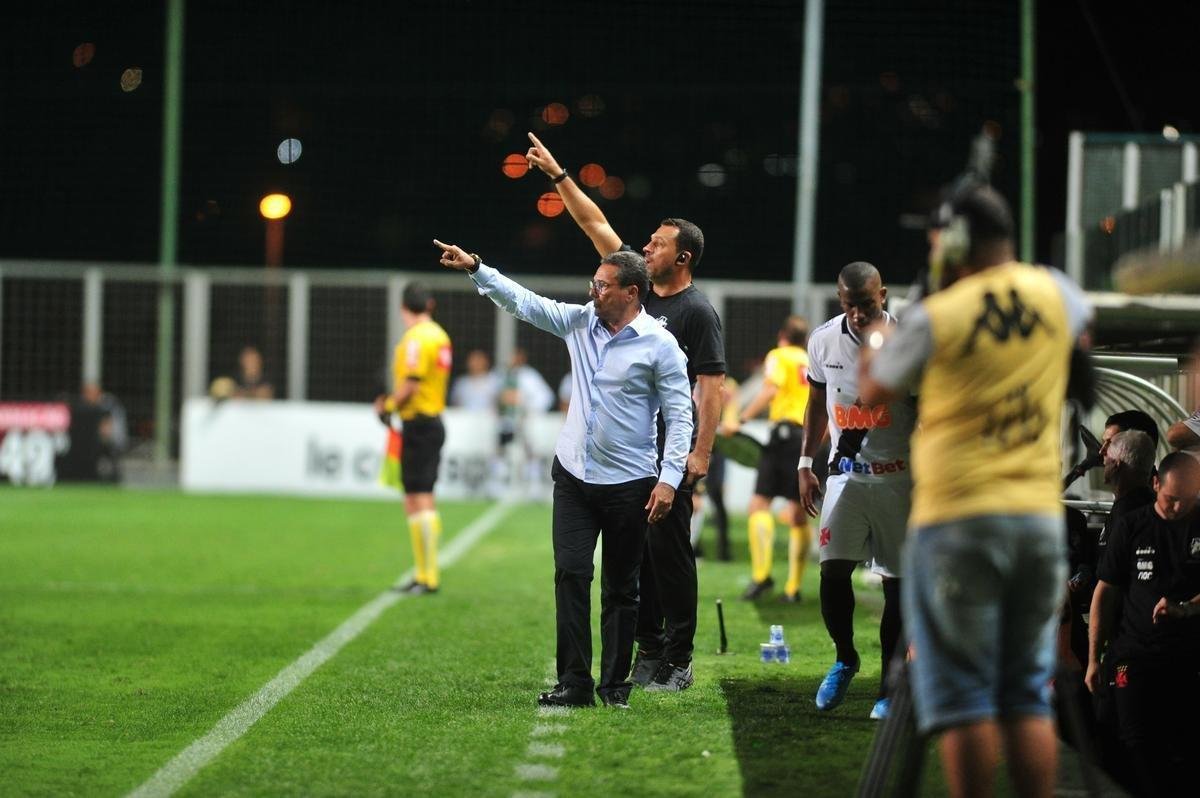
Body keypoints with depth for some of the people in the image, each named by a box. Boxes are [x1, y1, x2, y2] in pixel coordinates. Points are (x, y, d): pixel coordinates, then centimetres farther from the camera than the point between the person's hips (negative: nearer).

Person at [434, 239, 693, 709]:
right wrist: (476, 269, 1)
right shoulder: (580, 322, 5)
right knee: (571, 574, -4)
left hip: (628, 484, -4)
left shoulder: (659, 345, -9)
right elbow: (524, 303, 10)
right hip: (574, 476, 4)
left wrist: (669, 479, -16)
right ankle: (574, 683, -3)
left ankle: (615, 685, 13)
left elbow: (679, 414, -10)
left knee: (620, 586, 4)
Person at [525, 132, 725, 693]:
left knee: (669, 550, -5)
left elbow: (710, 385, -12)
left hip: (669, 451, -7)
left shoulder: (697, 311, -7)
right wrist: (557, 175, 14)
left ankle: (678, 661, 0)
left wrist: (702, 451, -19)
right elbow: (595, 225, 15)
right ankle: (648, 650, 15)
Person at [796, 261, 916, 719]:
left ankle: (890, 687, 9)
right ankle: (845, 660, 16)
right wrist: (805, 464, 13)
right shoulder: (824, 341, 1)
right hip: (846, 472, 3)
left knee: (897, 583, 1)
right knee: (833, 571, -9)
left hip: (898, 477, -2)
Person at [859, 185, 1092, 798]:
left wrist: (873, 346, 29)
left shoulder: (937, 318, -8)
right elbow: (1083, 323, 31)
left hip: (956, 519, -4)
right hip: (1040, 517, 4)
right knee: (1028, 697, 10)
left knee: (963, 700, 0)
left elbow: (872, 393, 9)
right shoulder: (1054, 294, 4)